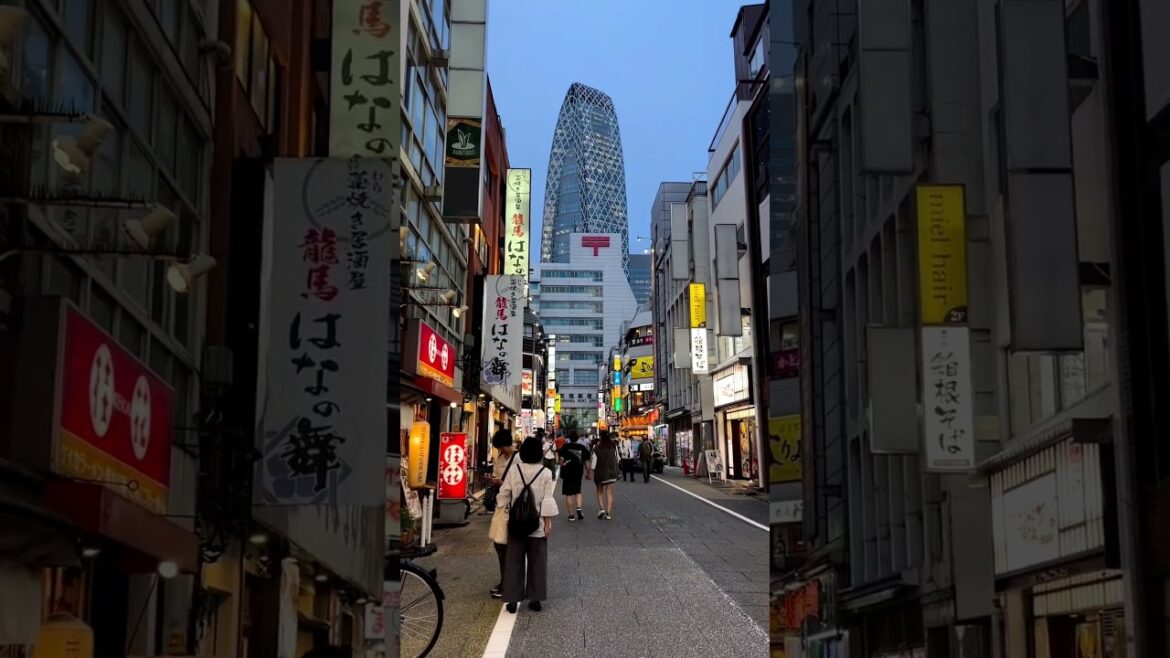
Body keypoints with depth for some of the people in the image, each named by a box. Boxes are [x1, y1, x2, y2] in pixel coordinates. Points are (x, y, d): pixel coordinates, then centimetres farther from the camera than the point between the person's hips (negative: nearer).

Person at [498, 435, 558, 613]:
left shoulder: (514, 471, -4)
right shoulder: (546, 473, -8)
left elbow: (504, 495, 1)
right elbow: (548, 501, -9)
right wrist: (548, 523, -2)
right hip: (538, 525, -1)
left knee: (515, 561, 7)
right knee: (537, 562, 9)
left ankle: (513, 600, 7)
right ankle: (535, 599, 11)